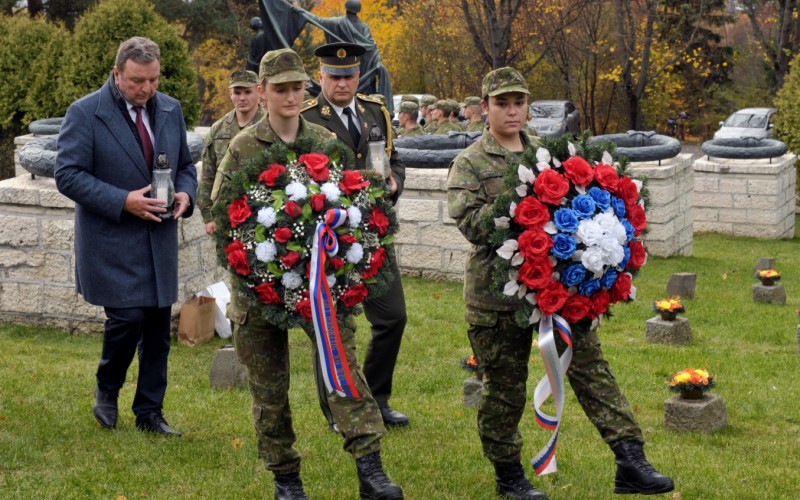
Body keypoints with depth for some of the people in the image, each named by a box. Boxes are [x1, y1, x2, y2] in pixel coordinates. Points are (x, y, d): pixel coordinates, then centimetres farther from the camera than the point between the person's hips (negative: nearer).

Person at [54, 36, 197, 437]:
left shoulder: (171, 110, 8)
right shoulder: (84, 113, -9)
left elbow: (185, 165, 18)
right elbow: (68, 175, -12)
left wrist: (185, 194, -5)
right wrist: (123, 201, -20)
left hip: (160, 240, 5)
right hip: (112, 242, -5)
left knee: (159, 329, 7)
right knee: (128, 318, -11)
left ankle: (150, 413, 20)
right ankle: (106, 392, 17)